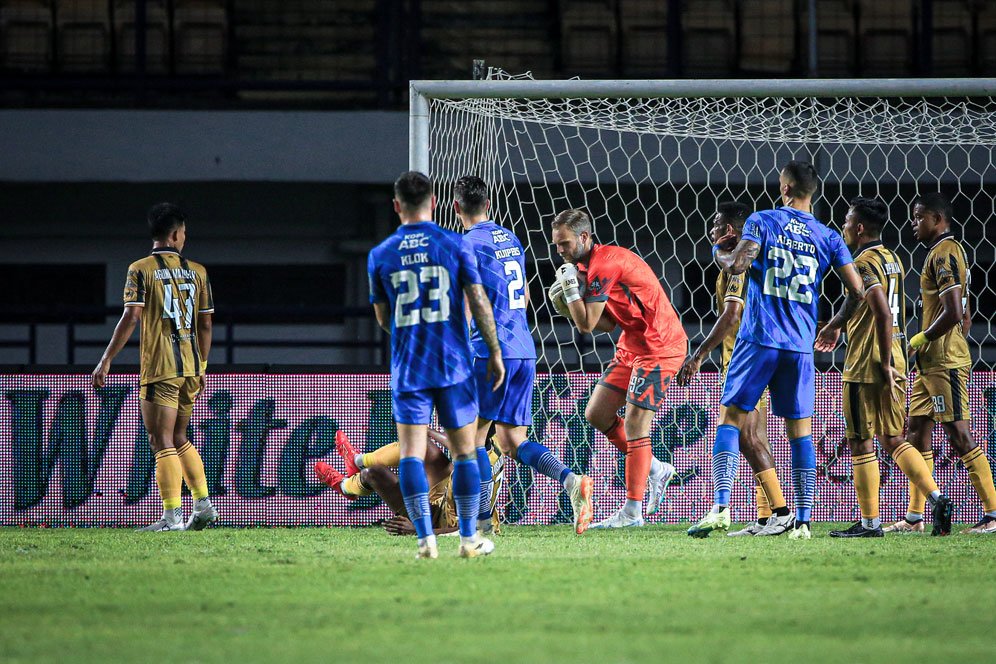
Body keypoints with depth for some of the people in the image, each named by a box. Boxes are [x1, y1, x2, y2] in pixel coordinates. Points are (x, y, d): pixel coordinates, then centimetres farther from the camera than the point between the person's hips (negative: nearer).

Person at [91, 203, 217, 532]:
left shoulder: (141, 270, -5)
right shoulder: (197, 271, 10)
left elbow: (131, 317, -14)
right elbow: (205, 324, 12)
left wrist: (106, 361, -11)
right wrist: (201, 368, 21)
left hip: (159, 368, -5)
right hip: (190, 366, 5)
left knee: (162, 442, -5)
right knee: (178, 439, 19)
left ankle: (172, 517, -10)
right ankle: (203, 505, 14)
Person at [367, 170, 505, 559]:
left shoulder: (380, 255, 2)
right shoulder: (455, 245, -3)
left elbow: (383, 318, 11)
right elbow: (478, 302, -4)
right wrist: (495, 352, 6)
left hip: (407, 367, 0)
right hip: (454, 366, 0)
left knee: (411, 453, -1)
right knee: (464, 451, 9)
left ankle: (425, 538, -13)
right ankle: (469, 539, 11)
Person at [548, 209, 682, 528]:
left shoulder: (603, 265, -20)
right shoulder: (588, 265, 10)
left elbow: (586, 324, -20)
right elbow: (607, 322, 13)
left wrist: (570, 286, -13)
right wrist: (571, 306, 1)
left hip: (659, 345, -10)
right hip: (632, 344, 10)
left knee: (635, 423, -11)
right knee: (597, 415, 8)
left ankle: (632, 511, -8)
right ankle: (655, 469, 22)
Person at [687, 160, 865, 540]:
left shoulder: (762, 221, 0)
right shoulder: (827, 237, 8)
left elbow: (736, 265, -13)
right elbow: (858, 291, 4)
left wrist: (720, 252, 11)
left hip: (759, 339, -3)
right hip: (800, 346, 3)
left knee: (731, 418, 0)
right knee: (800, 430, 7)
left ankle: (721, 506, -15)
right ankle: (802, 520, 3)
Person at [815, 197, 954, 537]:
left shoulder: (864, 263, -14)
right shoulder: (892, 259, 14)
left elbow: (884, 314, -23)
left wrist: (885, 365, -22)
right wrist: (836, 324, 38)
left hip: (866, 367, -9)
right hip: (895, 360, 9)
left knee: (861, 443, -1)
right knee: (893, 440, 13)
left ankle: (869, 522, 1)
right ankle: (938, 499, -2)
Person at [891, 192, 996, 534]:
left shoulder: (944, 253, -13)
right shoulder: (945, 252, 19)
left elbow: (954, 313, -22)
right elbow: (964, 318, 24)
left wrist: (919, 340, -11)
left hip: (945, 362, -11)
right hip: (931, 363, 11)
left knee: (959, 434, -9)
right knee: (918, 431, 9)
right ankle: (914, 517, 10)